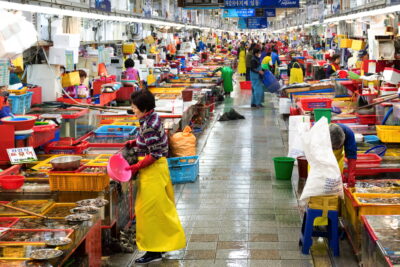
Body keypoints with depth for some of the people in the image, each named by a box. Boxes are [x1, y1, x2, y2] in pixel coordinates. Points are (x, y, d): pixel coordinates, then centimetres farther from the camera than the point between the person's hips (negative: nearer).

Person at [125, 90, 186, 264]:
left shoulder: (149, 126, -22)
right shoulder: (153, 118, 6)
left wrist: (136, 167, -20)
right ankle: (163, 243, 30)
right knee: (160, 208, 18)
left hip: (153, 170, -10)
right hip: (159, 167, 10)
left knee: (150, 209, -2)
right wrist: (135, 143, 12)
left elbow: (154, 154, -23)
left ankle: (154, 251, 5)